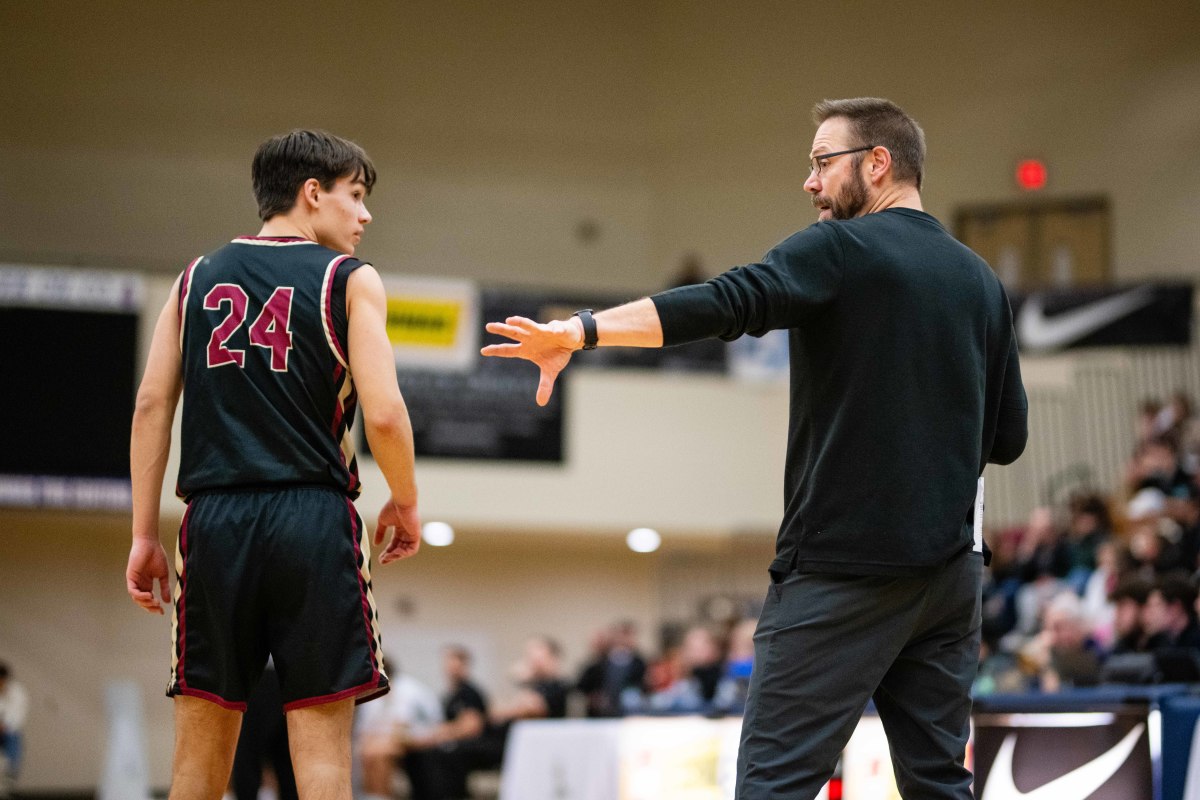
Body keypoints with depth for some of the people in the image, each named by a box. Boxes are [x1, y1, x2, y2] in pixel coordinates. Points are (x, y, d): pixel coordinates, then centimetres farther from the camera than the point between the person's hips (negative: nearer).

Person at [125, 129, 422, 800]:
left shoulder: (198, 278, 14)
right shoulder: (350, 279, 2)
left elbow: (151, 406, 8)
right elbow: (384, 414, -8)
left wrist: (145, 536, 10)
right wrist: (406, 504, 9)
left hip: (215, 519, 4)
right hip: (313, 518, -4)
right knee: (321, 737, -2)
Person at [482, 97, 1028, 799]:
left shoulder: (842, 250, -6)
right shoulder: (981, 281, 13)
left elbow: (723, 304, -22)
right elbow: (1008, 437, 16)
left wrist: (581, 330, -29)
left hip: (842, 567, -6)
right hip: (948, 569, 7)